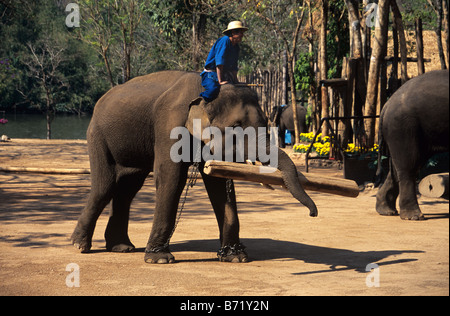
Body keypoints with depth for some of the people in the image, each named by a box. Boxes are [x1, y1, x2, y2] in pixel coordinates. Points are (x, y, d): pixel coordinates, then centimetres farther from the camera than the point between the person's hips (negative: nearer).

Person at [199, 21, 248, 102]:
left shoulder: (236, 47, 14)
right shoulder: (224, 41, -15)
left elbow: (234, 67, 19)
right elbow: (219, 62, -22)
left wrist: (236, 81, 8)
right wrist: (220, 81, -26)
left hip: (224, 75, 9)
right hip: (211, 74, -9)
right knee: (213, 90, -38)